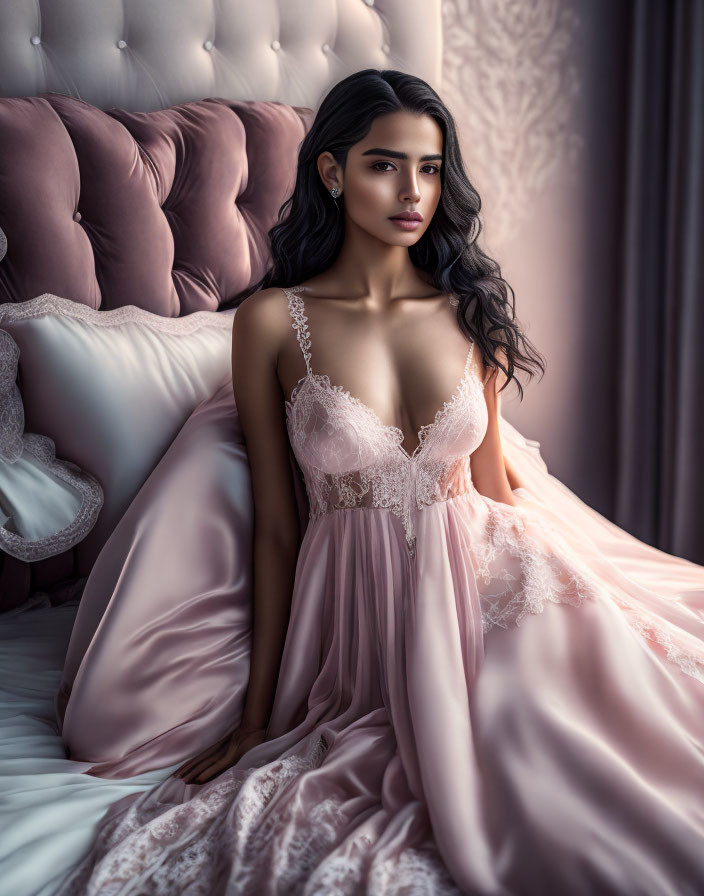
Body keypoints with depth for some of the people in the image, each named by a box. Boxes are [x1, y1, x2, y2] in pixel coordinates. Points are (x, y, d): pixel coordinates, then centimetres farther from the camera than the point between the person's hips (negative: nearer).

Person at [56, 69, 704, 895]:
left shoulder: (470, 307, 6)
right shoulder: (273, 321, -4)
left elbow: (496, 486, 12)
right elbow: (275, 528, -1)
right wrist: (253, 720, 1)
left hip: (477, 580, 3)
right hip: (357, 605, -2)